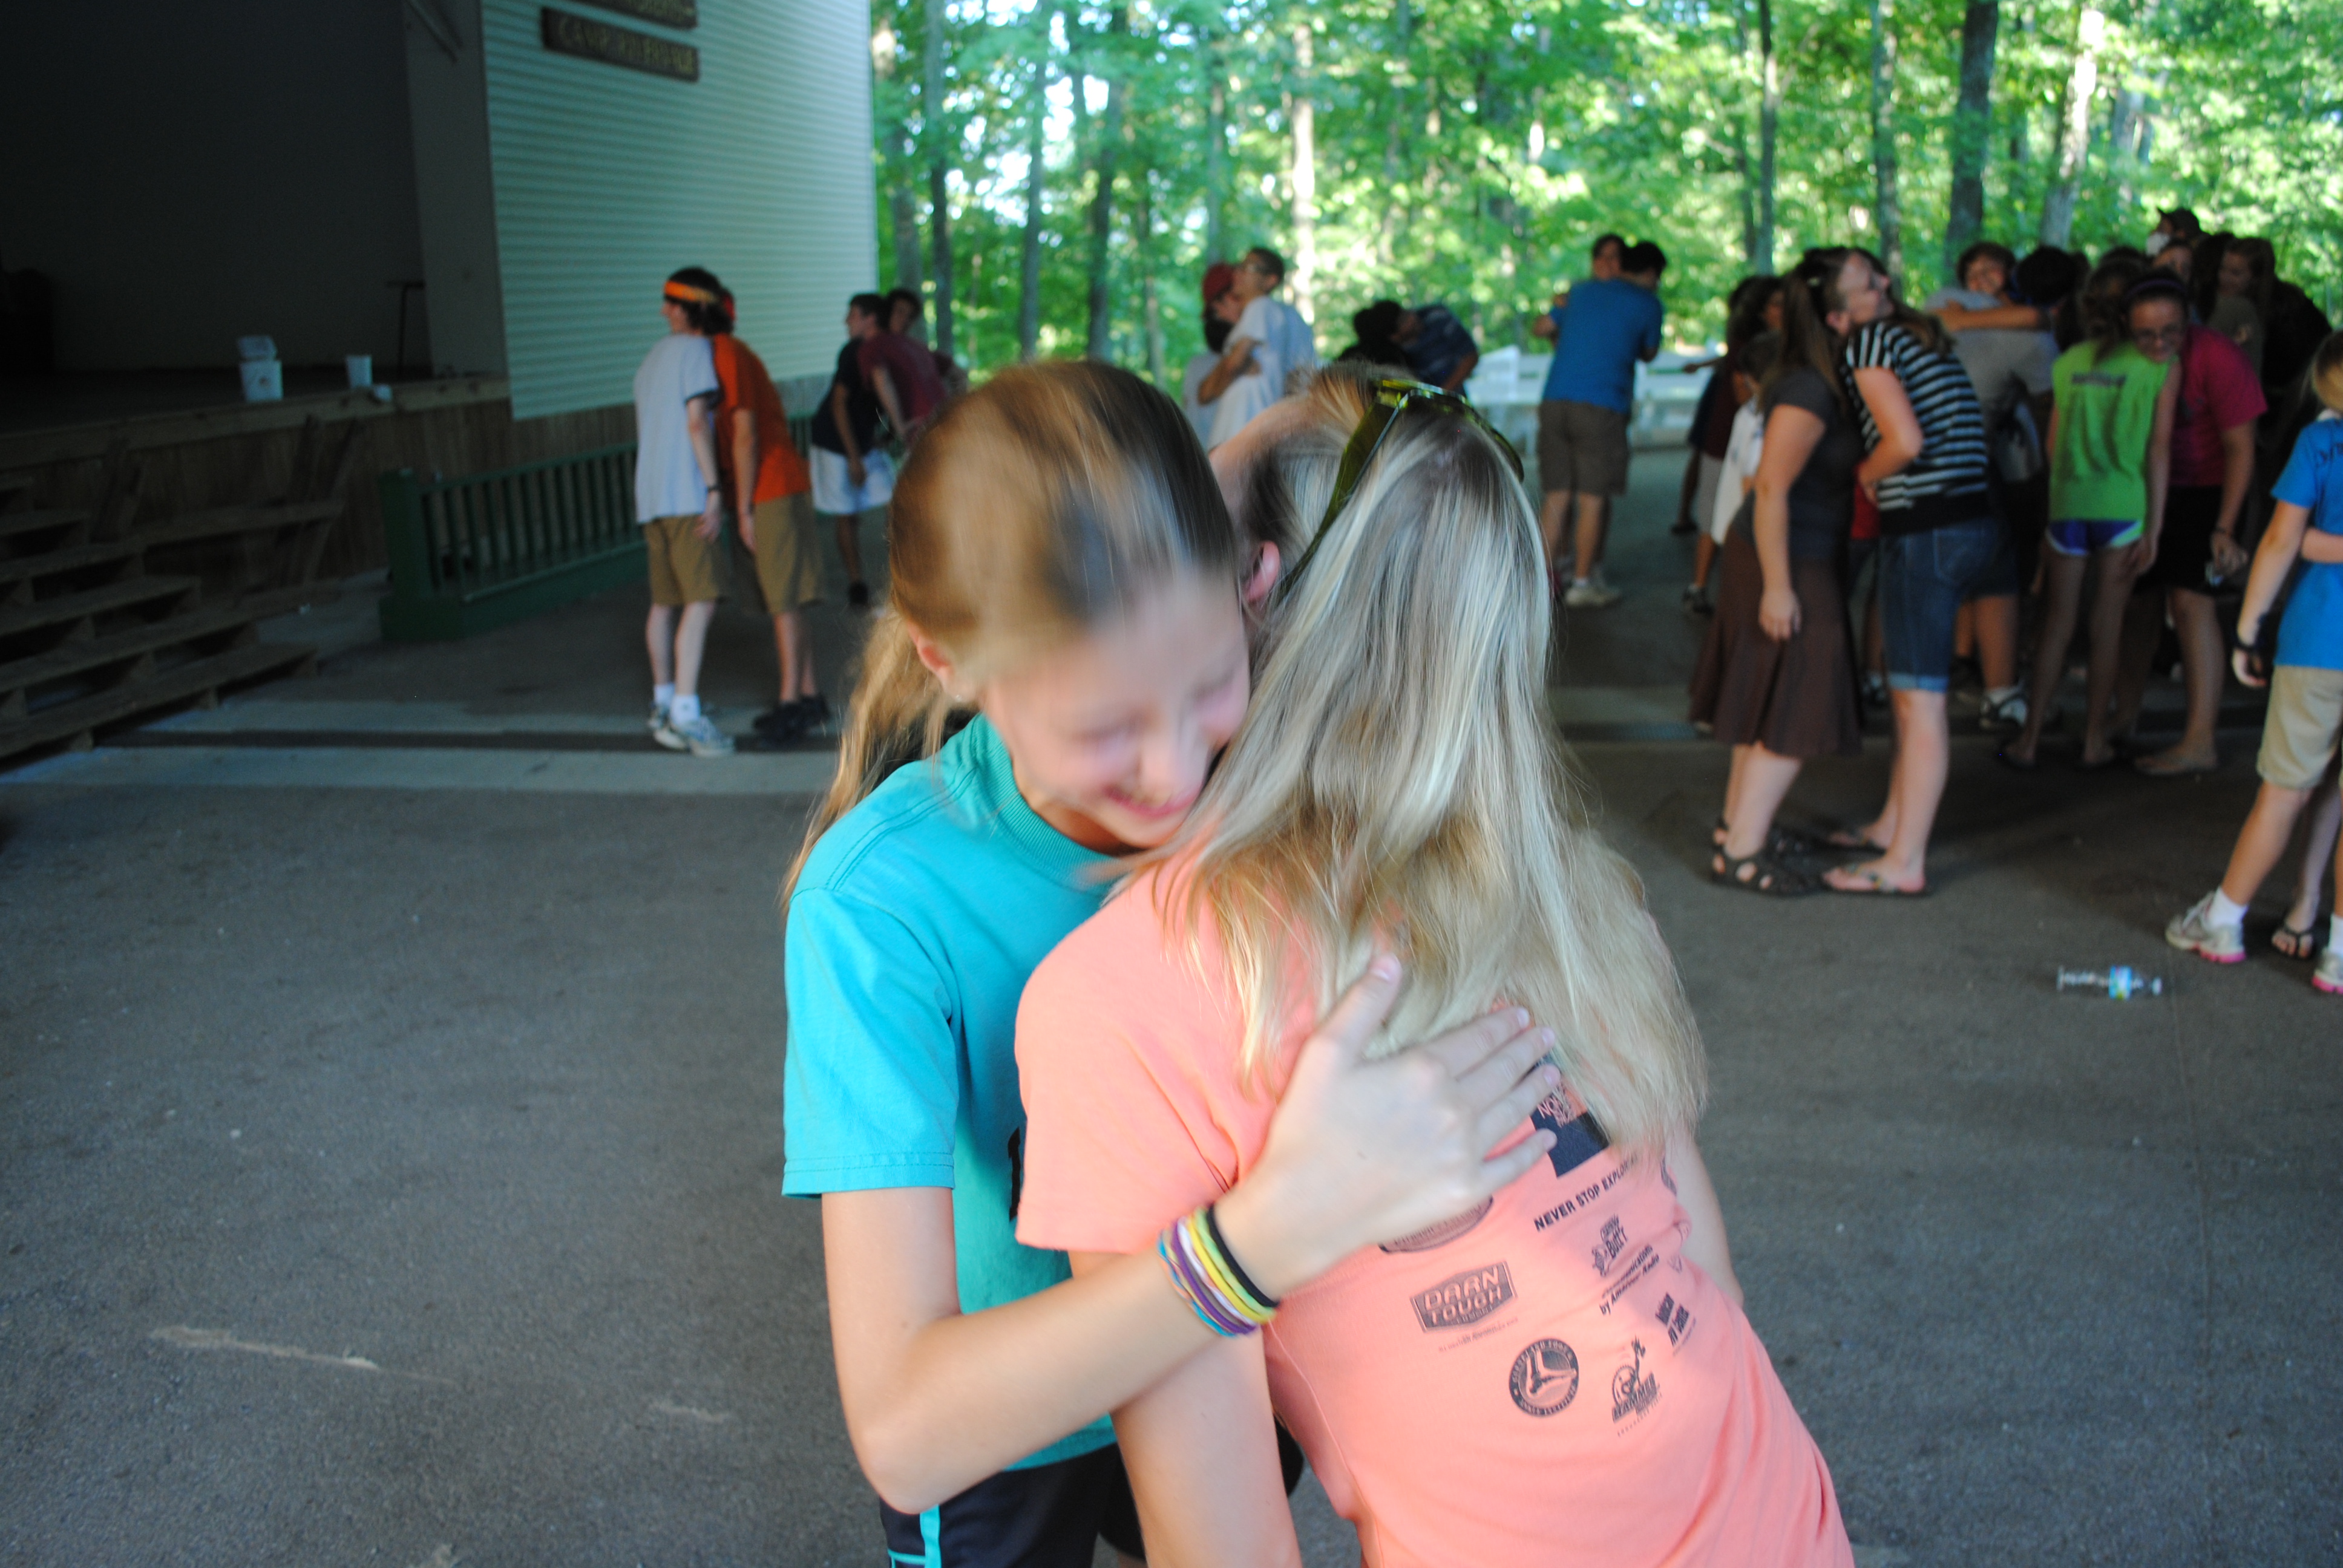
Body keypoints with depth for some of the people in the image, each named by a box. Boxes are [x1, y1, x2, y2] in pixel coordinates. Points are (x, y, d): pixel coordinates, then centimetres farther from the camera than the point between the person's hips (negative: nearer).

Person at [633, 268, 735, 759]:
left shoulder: (652, 358, 23)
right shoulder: (695, 350, -3)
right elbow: (696, 421, -13)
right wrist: (714, 488, -15)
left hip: (650, 496, 9)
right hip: (686, 495, -9)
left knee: (665, 602, 14)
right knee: (700, 600, -15)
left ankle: (664, 703, 21)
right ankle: (685, 711, -23)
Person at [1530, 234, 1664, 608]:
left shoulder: (1581, 292, 19)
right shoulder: (1647, 303, 6)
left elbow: (1540, 327, 29)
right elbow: (1648, 354, 20)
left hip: (1555, 401, 5)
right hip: (1602, 405, -5)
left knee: (1557, 496, 9)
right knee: (1593, 498, 2)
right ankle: (1582, 584, 6)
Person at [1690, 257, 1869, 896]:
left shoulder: (1830, 378, 6)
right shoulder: (1809, 390, -23)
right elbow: (1771, 487, -25)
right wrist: (1778, 586, -24)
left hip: (1802, 558, 10)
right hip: (1791, 562, -10)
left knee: (1767, 703, 18)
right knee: (1794, 714, -5)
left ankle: (1738, 824, 30)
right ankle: (1741, 851, 0)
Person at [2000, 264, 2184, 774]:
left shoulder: (2069, 362, 8)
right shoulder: (2164, 369, 0)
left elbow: (2055, 443, 9)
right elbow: (2159, 448, -3)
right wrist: (2154, 526, -2)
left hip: (2069, 504, 2)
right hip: (2124, 507, -2)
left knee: (2057, 624, 10)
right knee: (2107, 626, 7)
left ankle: (2029, 740, 9)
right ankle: (2094, 741, 15)